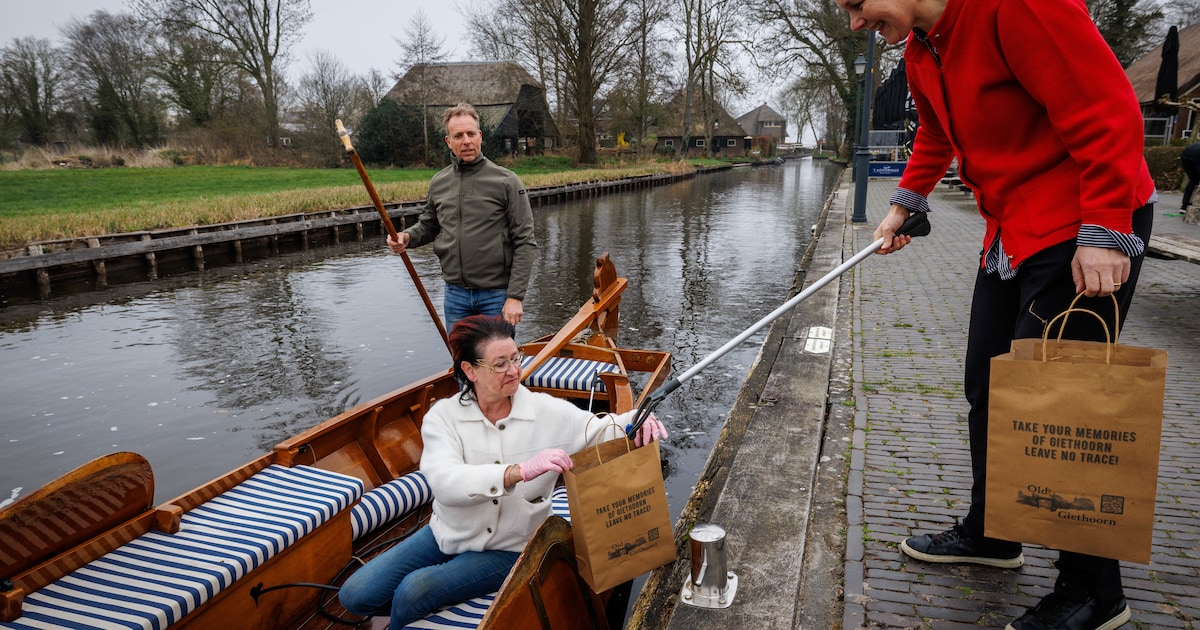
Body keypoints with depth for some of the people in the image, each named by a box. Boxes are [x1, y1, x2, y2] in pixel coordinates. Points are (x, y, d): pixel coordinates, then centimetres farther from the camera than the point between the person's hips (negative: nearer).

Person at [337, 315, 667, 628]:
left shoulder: (546, 411, -14)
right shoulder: (443, 416, -16)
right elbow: (444, 482, -32)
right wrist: (519, 471, -48)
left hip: (509, 550, -2)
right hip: (448, 535, 2)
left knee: (414, 590, -21)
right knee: (355, 595, -4)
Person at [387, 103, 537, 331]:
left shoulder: (506, 181, -7)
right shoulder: (438, 183, 7)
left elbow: (525, 243, -9)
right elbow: (428, 225, 22)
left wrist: (515, 297, -15)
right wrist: (406, 237, -2)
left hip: (497, 295, -4)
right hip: (455, 294, 4)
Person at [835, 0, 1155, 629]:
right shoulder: (920, 51, 9)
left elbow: (1106, 111, -23)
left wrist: (1103, 232, -24)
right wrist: (903, 204, 25)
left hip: (1090, 230, -9)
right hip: (1010, 233, 9)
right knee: (986, 387, 13)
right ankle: (988, 535, 32)